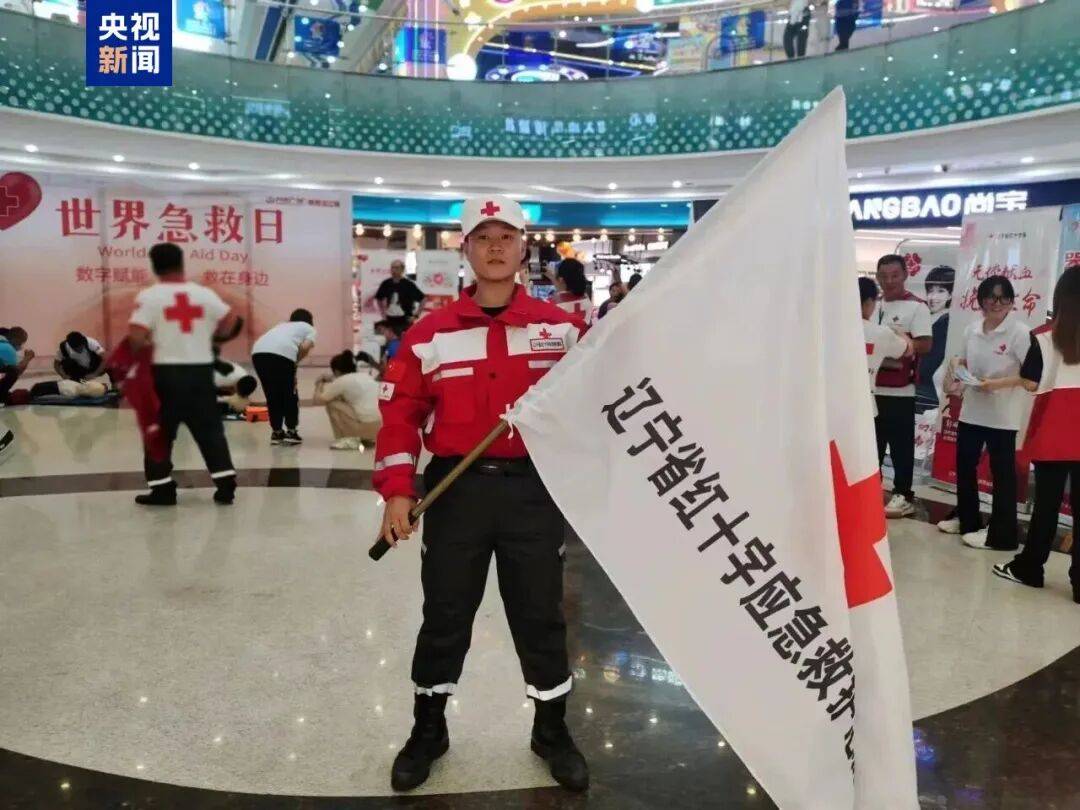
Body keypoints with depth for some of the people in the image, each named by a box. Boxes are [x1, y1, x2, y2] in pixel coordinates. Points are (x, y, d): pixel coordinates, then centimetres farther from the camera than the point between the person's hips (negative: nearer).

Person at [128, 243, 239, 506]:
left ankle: (162, 489, 11)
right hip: (201, 370, 3)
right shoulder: (204, 293, 4)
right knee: (210, 430, 10)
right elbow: (231, 320, 6)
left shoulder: (149, 296, -7)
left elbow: (136, 336, -16)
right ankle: (226, 485, 9)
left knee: (160, 432, 10)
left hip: (167, 372, -3)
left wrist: (141, 350, 4)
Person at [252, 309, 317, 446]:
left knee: (272, 395, 17)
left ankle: (276, 433, 21)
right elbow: (305, 347, 4)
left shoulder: (281, 325, 40)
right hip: (282, 353, -5)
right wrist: (295, 362, 17)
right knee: (290, 395, 12)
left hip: (258, 351, 5)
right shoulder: (309, 328, 25)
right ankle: (291, 432, 15)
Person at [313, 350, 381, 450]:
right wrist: (332, 383, 33)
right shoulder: (367, 376, 20)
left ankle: (349, 439, 4)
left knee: (331, 403, 6)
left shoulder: (341, 381, 0)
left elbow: (318, 400, 4)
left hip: (367, 428, -8)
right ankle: (369, 440, 19)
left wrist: (319, 385, 22)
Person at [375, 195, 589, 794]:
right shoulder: (431, 332, 0)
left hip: (533, 490, 0)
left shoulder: (561, 327, 1)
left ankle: (552, 730, 32)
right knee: (445, 615, 12)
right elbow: (401, 412, 1)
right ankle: (428, 729, 33)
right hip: (456, 490, 0)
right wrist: (397, 490, -7)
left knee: (540, 615, 11)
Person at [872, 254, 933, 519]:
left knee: (901, 446, 2)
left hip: (900, 390, -6)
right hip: (871, 386, 6)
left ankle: (904, 496, 11)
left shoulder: (917, 307, -6)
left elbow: (925, 344, -14)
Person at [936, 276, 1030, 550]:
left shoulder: (1020, 332, -13)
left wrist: (997, 384, -24)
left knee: (1002, 474, 4)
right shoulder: (971, 330, 5)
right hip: (971, 410, 6)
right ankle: (966, 519, 36)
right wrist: (957, 382, -2)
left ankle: (1000, 534, 14)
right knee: (964, 465, 17)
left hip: (1002, 416, -6)